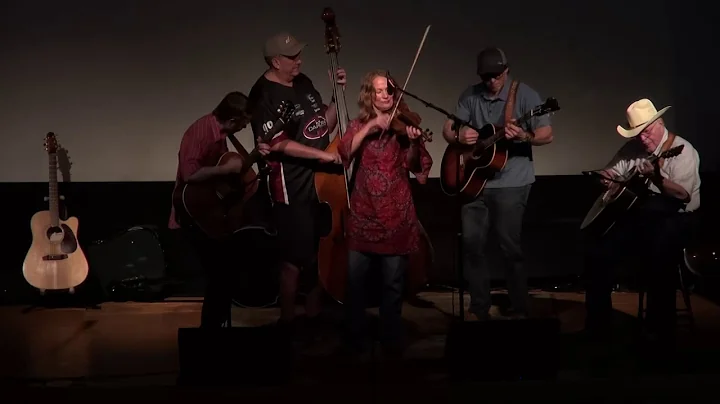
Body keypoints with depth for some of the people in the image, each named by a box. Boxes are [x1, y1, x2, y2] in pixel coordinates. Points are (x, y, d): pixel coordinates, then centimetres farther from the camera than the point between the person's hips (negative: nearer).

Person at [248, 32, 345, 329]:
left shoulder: (303, 82, 10)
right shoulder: (264, 95, -14)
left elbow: (324, 125, 14)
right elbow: (278, 143, -21)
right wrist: (321, 155, -23)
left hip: (322, 180, 8)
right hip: (292, 187, -8)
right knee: (295, 258, -1)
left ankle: (314, 313, 27)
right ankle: (287, 319, 13)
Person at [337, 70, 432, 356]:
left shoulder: (403, 124, 2)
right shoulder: (359, 125, 8)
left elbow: (415, 168, -9)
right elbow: (345, 153, -11)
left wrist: (413, 143, -28)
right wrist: (370, 126, -18)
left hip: (395, 214, -1)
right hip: (363, 213, 1)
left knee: (393, 284, 4)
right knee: (355, 281, 2)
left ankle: (392, 342, 19)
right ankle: (354, 340, 18)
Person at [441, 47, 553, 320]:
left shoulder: (524, 95, -7)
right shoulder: (470, 96, 5)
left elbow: (548, 135, -12)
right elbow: (447, 130, 7)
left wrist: (524, 137, -33)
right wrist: (458, 136, -17)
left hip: (511, 183, -4)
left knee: (510, 245, -3)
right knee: (471, 242, 4)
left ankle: (519, 309, 10)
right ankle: (479, 306, 16)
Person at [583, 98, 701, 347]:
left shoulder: (683, 151, -9)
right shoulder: (632, 148, 9)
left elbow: (684, 195, -20)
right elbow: (611, 175, 19)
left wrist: (656, 176, -32)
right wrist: (608, 178, -5)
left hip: (673, 217, -6)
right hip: (637, 214, 6)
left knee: (658, 254, -36)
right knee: (597, 253, -11)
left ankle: (660, 330, -23)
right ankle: (597, 325, -1)